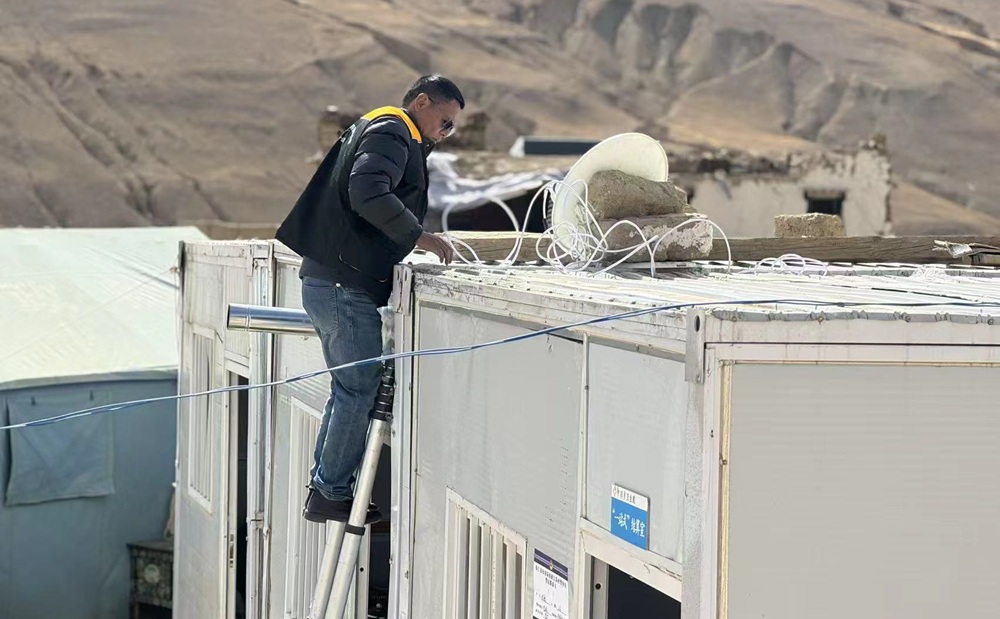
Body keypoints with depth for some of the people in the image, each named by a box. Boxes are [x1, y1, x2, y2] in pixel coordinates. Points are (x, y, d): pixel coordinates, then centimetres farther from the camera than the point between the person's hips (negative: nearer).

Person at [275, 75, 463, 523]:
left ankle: (325, 487, 18)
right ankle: (331, 492, -1)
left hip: (327, 281, 11)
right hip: (346, 284, -11)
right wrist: (417, 235, -20)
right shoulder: (390, 132, -8)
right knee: (359, 388, -5)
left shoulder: (374, 129, 25)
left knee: (350, 387, 14)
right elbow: (368, 192, -25)